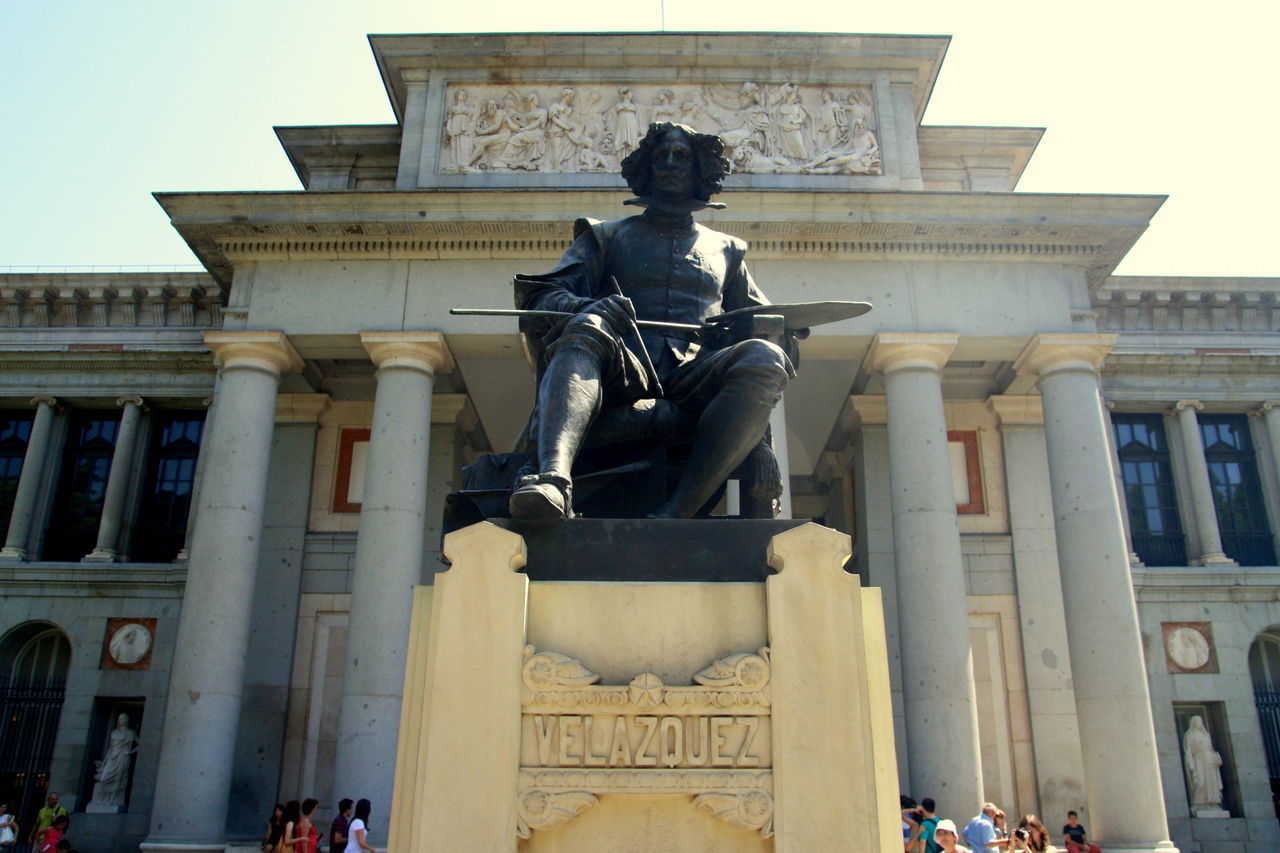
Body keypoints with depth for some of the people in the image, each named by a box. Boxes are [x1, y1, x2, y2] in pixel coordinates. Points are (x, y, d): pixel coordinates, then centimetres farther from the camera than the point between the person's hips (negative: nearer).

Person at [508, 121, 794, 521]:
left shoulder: (724, 249, 32)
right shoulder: (606, 237, 26)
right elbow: (543, 297, 13)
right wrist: (588, 308, -12)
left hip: (693, 374, 1)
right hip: (621, 368, -1)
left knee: (765, 359, -30)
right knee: (584, 330, -33)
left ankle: (674, 513, -43)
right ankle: (552, 478, -58)